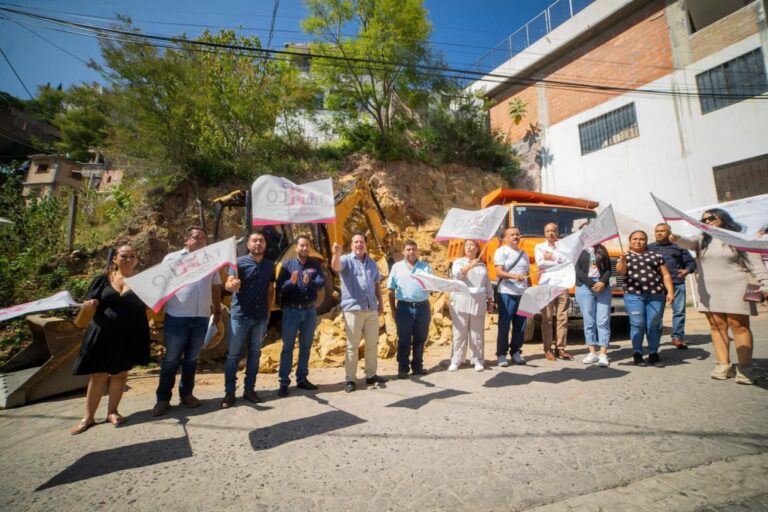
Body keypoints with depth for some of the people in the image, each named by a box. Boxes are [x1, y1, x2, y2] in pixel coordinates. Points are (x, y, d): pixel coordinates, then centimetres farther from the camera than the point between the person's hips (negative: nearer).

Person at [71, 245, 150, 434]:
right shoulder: (103, 280, 4)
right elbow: (90, 304, 5)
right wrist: (89, 304, -16)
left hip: (129, 334, 0)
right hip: (103, 332, 0)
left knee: (120, 372, 9)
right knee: (99, 374, 5)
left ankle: (112, 411, 23)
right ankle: (88, 416, 18)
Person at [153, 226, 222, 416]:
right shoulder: (172, 258, 2)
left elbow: (215, 288, 16)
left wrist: (217, 310, 14)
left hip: (201, 317, 3)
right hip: (177, 316, -3)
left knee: (192, 358, 13)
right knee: (171, 359, 5)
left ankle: (186, 394, 26)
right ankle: (163, 399, 17)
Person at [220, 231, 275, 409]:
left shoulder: (270, 265, 5)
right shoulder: (239, 262, -5)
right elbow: (227, 285, -16)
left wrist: (268, 312, 6)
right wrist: (233, 285, -39)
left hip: (261, 317, 3)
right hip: (240, 315, -3)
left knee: (254, 354, 11)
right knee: (233, 354, 4)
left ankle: (249, 389, 23)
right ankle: (229, 392, 15)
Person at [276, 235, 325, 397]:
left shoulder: (315, 264, 5)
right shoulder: (287, 265, -1)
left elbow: (322, 282, -10)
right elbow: (279, 287, -8)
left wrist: (310, 282, -30)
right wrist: (291, 282, -27)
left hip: (310, 311, 3)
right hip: (291, 311, -3)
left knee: (306, 346, 12)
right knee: (288, 346, 3)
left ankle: (302, 379, 24)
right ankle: (284, 382, 11)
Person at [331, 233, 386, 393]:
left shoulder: (372, 263, 14)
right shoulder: (346, 260, -3)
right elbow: (335, 267, -25)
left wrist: (381, 302, 13)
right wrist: (336, 254, -45)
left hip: (372, 309, 5)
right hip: (353, 309, -5)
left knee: (372, 344, 12)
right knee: (352, 346, 1)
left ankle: (371, 375, 26)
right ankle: (350, 379, 10)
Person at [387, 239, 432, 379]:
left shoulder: (425, 267, 9)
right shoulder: (397, 267, 5)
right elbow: (391, 291, 5)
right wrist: (393, 309, 1)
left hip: (422, 307, 2)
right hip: (404, 307, -2)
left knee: (420, 339, 11)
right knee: (404, 340, 4)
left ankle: (417, 366, 25)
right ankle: (403, 368, 15)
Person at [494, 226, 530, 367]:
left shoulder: (523, 253, 18)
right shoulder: (501, 251, -3)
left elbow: (527, 274, 22)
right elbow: (499, 272, -13)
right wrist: (513, 276, -29)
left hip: (523, 294, 6)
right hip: (507, 294, -6)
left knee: (520, 325, 9)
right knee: (504, 325, -2)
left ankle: (516, 352, 21)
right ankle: (501, 354, 7)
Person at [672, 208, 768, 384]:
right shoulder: (701, 240, 11)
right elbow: (688, 243, -11)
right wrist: (677, 239, -35)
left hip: (734, 289, -2)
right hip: (708, 291, 2)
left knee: (739, 325, -4)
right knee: (717, 326, 2)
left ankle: (744, 367, 1)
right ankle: (724, 365, 6)